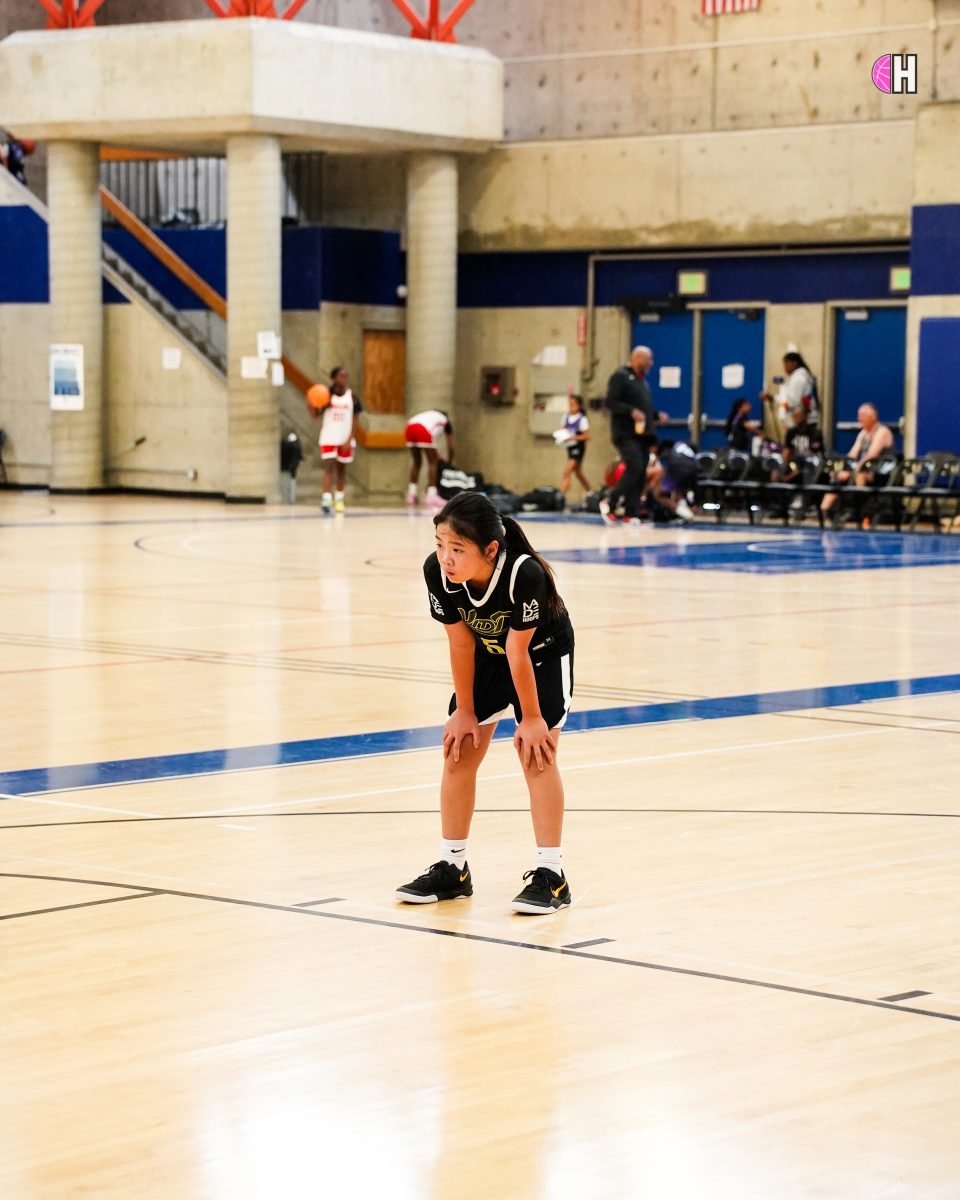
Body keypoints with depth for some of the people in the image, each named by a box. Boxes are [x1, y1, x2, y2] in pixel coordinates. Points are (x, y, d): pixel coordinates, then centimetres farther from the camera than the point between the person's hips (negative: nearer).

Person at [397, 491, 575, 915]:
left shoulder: (525, 574, -41)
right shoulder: (437, 571, -30)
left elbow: (518, 651, -30)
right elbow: (461, 642, -16)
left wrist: (531, 717, -17)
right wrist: (465, 710, -8)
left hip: (543, 653, -5)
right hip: (487, 653, 5)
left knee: (536, 753, -12)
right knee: (459, 749, 2)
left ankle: (551, 873, -6)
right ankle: (451, 868, 14)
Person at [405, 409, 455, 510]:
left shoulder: (430, 415, 40)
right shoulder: (445, 421, 28)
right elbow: (451, 447, 26)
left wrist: (435, 453, 37)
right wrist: (449, 463, 37)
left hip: (410, 427, 5)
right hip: (423, 431, -5)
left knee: (416, 461, 19)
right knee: (433, 462, 6)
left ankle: (411, 495, 16)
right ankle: (431, 496, -3)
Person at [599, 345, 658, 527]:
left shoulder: (643, 380, 21)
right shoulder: (621, 376, -6)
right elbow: (611, 402, -15)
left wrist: (656, 415, 11)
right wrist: (632, 411, -25)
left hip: (643, 434, 9)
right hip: (627, 435, -9)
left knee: (640, 476, 3)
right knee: (635, 468, -19)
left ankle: (632, 515, 5)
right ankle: (609, 502, -5)